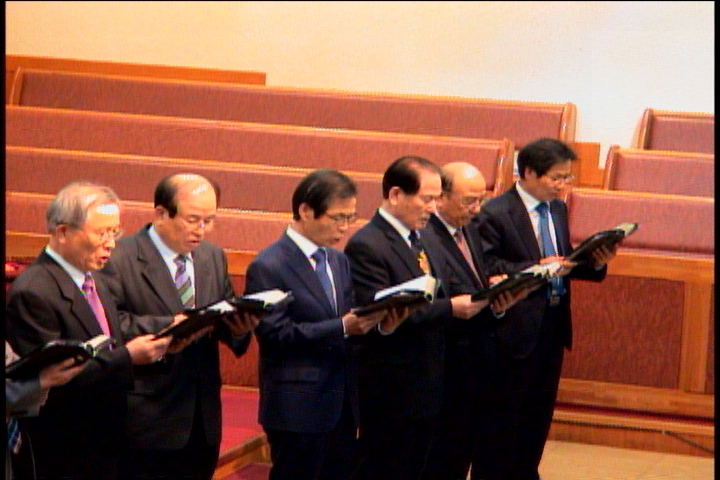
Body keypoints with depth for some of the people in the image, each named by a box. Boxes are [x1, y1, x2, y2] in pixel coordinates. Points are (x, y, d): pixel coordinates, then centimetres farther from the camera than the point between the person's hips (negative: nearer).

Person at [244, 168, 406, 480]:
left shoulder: (339, 261, 15)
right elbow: (276, 335, -17)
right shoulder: (268, 267, -11)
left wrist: (377, 322, -8)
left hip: (342, 405, 8)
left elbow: (348, 319, 14)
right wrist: (342, 327, -23)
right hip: (298, 408, -7)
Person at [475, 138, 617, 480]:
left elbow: (565, 263, 14)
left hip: (553, 328, 7)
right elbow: (487, 269, -19)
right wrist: (537, 268, -26)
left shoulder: (558, 209, 10)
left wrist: (596, 263, -5)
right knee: (504, 417, 2)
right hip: (515, 330, -7)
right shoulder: (495, 214, -14)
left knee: (540, 414, 16)